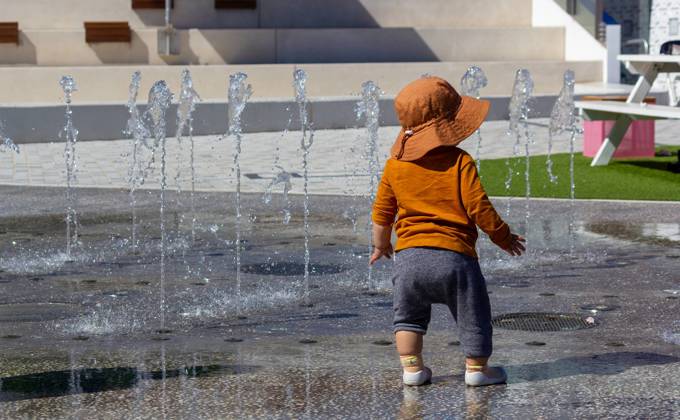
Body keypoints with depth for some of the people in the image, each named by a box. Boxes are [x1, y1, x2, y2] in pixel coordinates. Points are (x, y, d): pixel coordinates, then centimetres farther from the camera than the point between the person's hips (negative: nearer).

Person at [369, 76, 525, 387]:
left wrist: (381, 245, 29)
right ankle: (476, 369, 21)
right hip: (454, 256, -3)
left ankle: (411, 367, 18)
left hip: (409, 254, 3)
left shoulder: (395, 165, 4)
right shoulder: (460, 163, -9)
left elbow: (381, 212, 12)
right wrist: (504, 238, 5)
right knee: (472, 315, 14)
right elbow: (479, 208, -10)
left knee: (409, 315, 22)